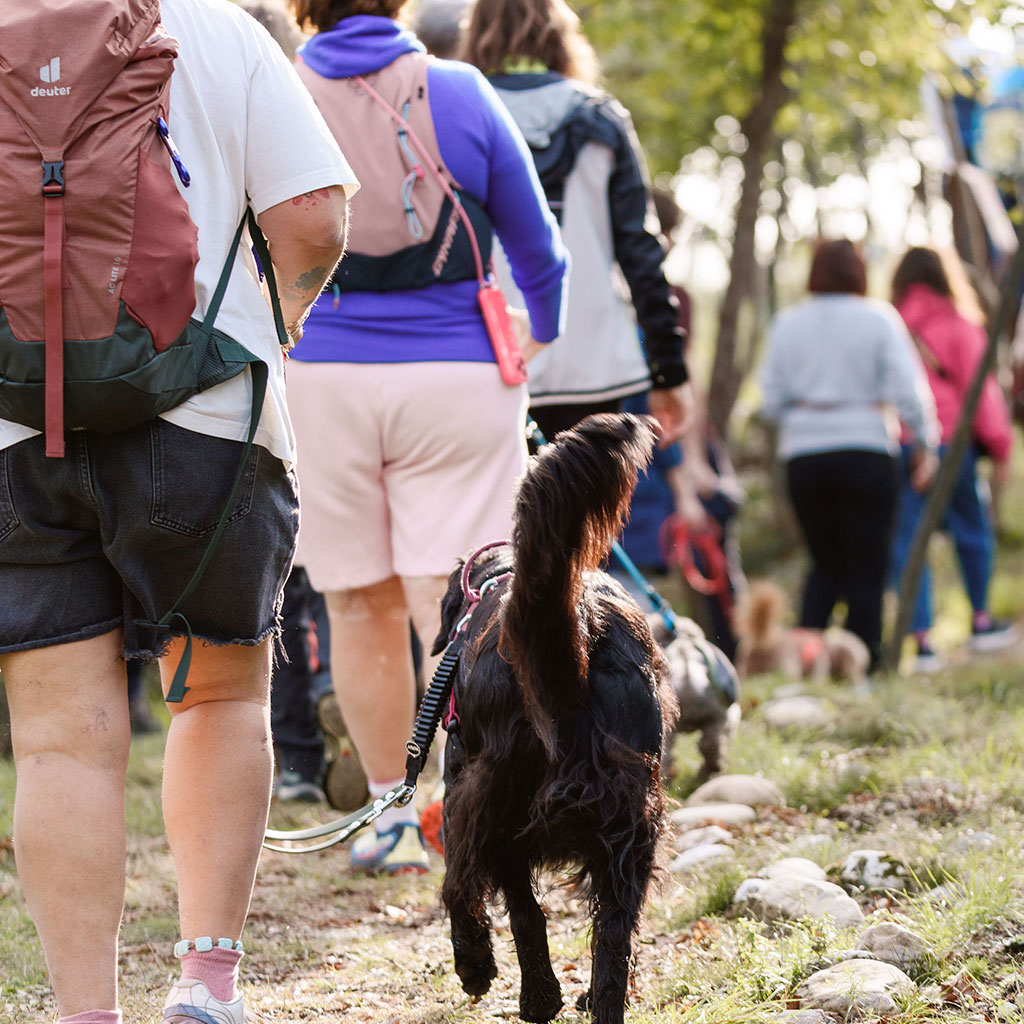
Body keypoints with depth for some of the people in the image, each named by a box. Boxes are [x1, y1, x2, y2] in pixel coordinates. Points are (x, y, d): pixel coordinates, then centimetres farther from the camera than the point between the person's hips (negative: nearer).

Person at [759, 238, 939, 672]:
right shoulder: (878, 319, -1)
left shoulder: (786, 323, 6)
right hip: (865, 452, -3)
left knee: (826, 564, 15)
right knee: (867, 565, 4)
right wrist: (924, 446, 5)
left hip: (802, 457, 3)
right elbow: (907, 392, -6)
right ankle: (864, 665, 2)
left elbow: (771, 401, 5)